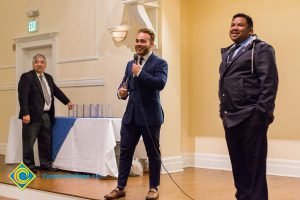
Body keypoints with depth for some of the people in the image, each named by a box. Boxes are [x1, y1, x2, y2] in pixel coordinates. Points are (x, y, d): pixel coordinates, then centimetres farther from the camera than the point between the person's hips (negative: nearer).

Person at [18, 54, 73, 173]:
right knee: (29, 142, 0)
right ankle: (29, 166, 9)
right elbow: (23, 96, -15)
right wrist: (25, 114, -22)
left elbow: (57, 91, 28)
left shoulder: (48, 78, 16)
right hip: (33, 115, -7)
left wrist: (67, 101, 25)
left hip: (46, 116, 7)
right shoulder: (26, 77, -7)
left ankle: (46, 164, 20)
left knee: (46, 141, 12)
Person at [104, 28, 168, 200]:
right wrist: (121, 92, -3)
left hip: (150, 116, -6)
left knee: (153, 153, 6)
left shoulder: (160, 63, -6)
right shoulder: (130, 64, 14)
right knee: (125, 151, 6)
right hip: (131, 115, 6)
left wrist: (140, 72, -19)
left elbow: (160, 83, -22)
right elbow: (124, 84, 20)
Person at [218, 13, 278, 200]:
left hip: (251, 116, -7)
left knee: (255, 164, -2)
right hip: (231, 117, 8)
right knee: (238, 164, 12)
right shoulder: (227, 52, 20)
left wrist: (262, 112, -17)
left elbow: (270, 82, -12)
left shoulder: (261, 49, -3)